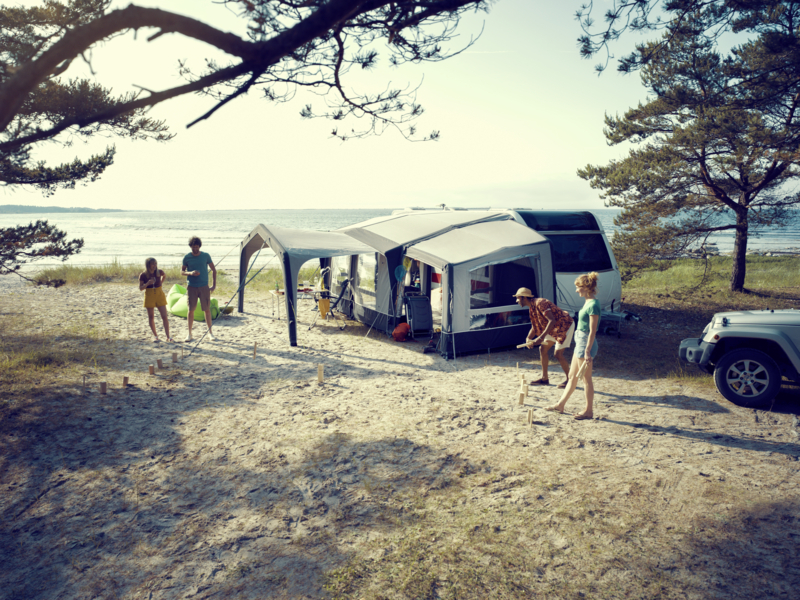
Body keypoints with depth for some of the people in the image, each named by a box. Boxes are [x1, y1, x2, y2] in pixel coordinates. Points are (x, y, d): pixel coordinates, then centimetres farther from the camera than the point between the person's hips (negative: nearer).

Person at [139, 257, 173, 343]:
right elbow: (141, 288, -6)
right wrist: (148, 283, -22)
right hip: (149, 296, -1)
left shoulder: (159, 272, -3)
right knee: (151, 317, 6)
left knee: (164, 316, -5)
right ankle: (155, 335, 21)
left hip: (160, 294, 1)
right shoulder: (143, 275, -8)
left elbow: (164, 276, 22)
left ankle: (168, 336, -2)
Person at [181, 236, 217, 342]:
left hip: (204, 286, 0)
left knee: (207, 309, 2)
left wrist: (214, 284, 2)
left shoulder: (205, 256, 1)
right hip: (191, 287, 0)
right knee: (191, 310, 2)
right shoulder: (187, 257, 1)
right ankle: (189, 334, 11)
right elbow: (182, 272, 6)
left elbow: (213, 270, 8)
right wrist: (190, 273, -15)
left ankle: (210, 332, 14)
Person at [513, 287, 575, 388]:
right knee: (543, 348, 8)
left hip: (565, 325, -10)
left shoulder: (540, 303, -26)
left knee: (558, 354, -11)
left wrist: (542, 337, -38)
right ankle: (544, 378, 16)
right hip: (554, 328, 10)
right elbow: (535, 326, 12)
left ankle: (569, 380, 6)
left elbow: (552, 321, -34)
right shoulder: (532, 308, 5)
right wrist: (528, 339, -3)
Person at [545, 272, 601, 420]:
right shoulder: (588, 302, 10)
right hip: (580, 341, 10)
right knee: (572, 376, 17)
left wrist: (587, 351, -21)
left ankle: (588, 411, 14)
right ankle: (560, 405, 27)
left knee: (586, 379, 2)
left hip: (586, 343, -10)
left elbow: (592, 331, -21)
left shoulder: (593, 305, -19)